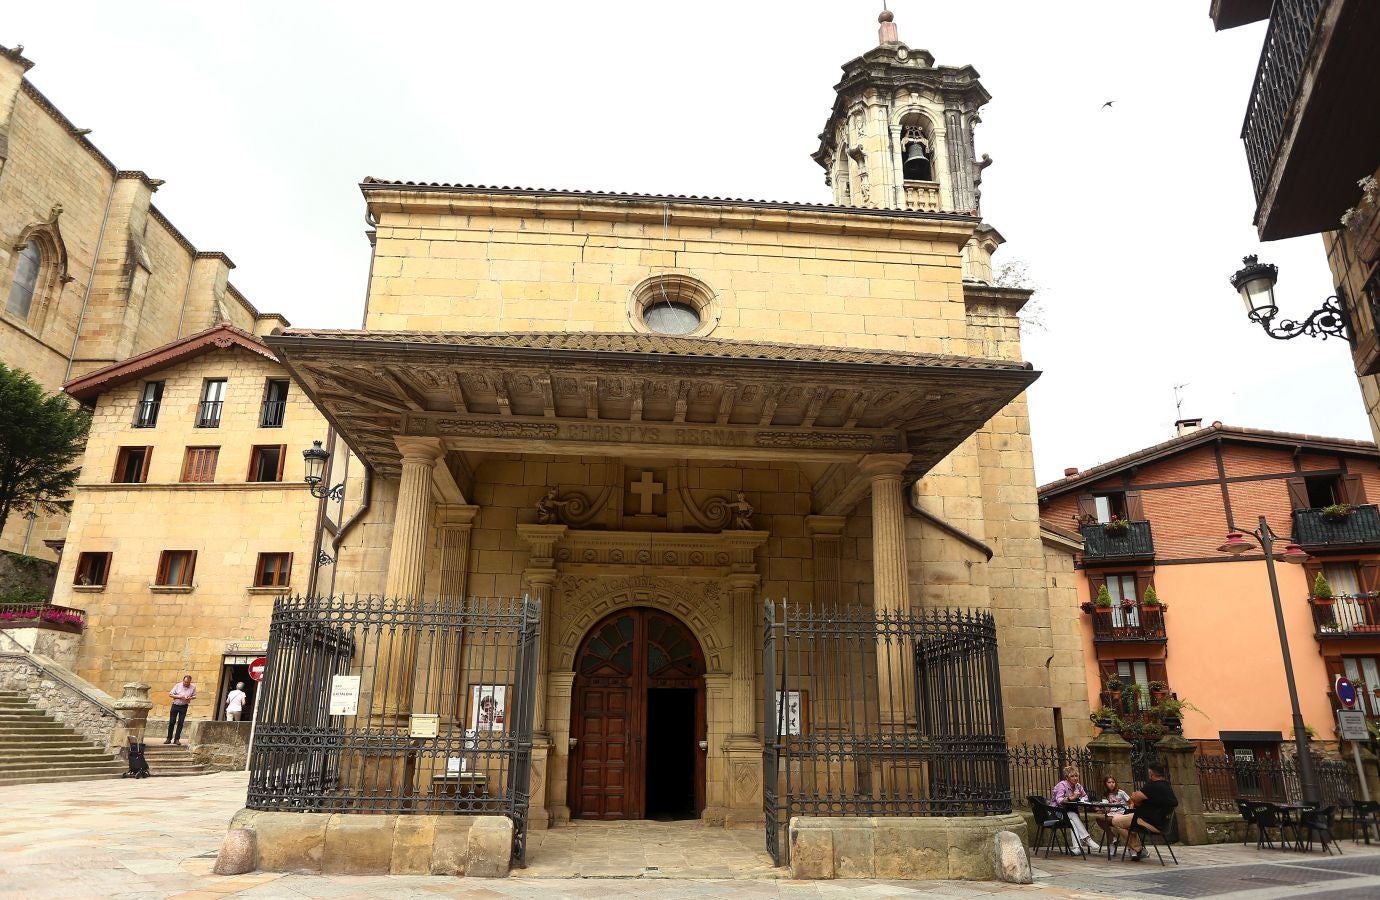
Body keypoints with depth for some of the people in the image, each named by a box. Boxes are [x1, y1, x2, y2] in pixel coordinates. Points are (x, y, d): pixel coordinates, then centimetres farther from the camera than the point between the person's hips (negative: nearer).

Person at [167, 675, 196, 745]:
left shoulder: (193, 687, -3)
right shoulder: (178, 685, -5)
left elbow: (194, 696, 6)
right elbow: (170, 694, -4)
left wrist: (190, 698, -17)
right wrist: (179, 697, -18)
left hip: (184, 707, 0)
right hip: (175, 705, 0)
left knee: (180, 723, -2)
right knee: (171, 722, 1)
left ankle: (177, 739, 4)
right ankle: (169, 739, 12)